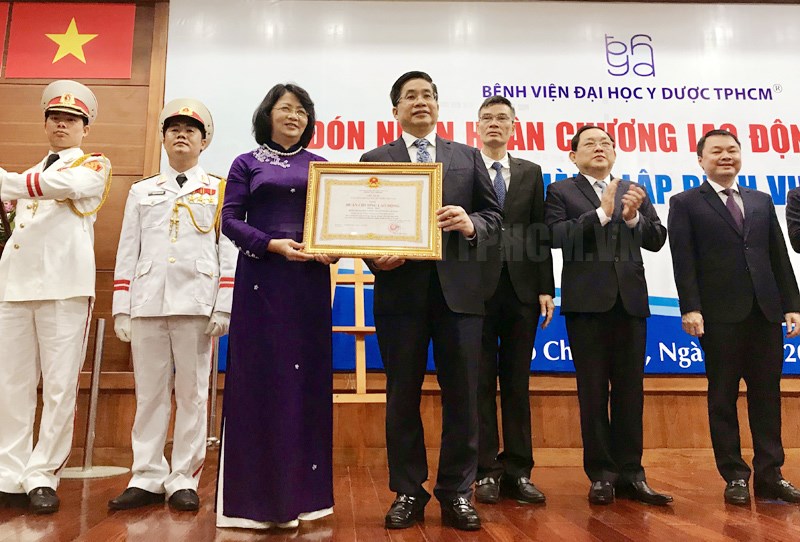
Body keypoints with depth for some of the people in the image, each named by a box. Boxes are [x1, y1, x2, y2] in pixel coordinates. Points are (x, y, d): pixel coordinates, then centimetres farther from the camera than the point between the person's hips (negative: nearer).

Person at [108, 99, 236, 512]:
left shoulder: (218, 191, 9)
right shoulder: (141, 191, 17)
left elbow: (228, 251, 2)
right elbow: (127, 253, 13)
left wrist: (224, 307, -7)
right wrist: (121, 309, 5)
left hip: (196, 304, -2)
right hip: (147, 303, 3)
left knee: (192, 392, 2)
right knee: (149, 393, 5)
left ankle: (184, 480, 11)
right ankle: (147, 478, 15)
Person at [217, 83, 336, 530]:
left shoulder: (320, 166, 14)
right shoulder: (247, 164, 8)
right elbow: (230, 220, 0)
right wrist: (273, 245, -15)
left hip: (310, 279, 2)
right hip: (262, 276, -2)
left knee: (307, 374, 3)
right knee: (259, 375, -2)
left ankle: (302, 490, 14)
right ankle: (258, 494, 8)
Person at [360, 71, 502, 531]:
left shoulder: (468, 157, 16)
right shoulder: (375, 160, 12)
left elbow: (494, 215, 9)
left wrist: (471, 224, -12)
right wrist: (375, 255, -15)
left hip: (459, 286, 1)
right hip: (400, 287, 0)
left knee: (462, 395, 3)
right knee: (403, 395, 6)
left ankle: (457, 493, 17)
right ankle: (408, 492, 19)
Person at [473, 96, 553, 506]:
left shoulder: (531, 173, 14)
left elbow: (540, 233, 8)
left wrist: (546, 289, 1)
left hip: (521, 290, 3)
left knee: (517, 383, 7)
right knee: (481, 383, 4)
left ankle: (517, 471, 15)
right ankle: (486, 471, 13)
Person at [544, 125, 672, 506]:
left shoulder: (635, 192, 18)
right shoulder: (561, 191, 7)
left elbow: (657, 240, 9)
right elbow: (558, 236, -8)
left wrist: (633, 217, -9)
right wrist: (601, 213, -15)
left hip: (630, 300, 3)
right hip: (586, 301, -3)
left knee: (630, 390, 5)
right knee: (593, 391, 2)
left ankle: (630, 473, 13)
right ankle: (602, 474, 10)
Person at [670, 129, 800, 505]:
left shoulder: (762, 201, 18)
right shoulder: (685, 203, 4)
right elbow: (684, 262, -5)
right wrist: (690, 308, -14)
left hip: (765, 311, 4)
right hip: (720, 314, -4)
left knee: (767, 395, 8)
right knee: (723, 397, 3)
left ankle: (770, 476, 17)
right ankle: (735, 477, 13)